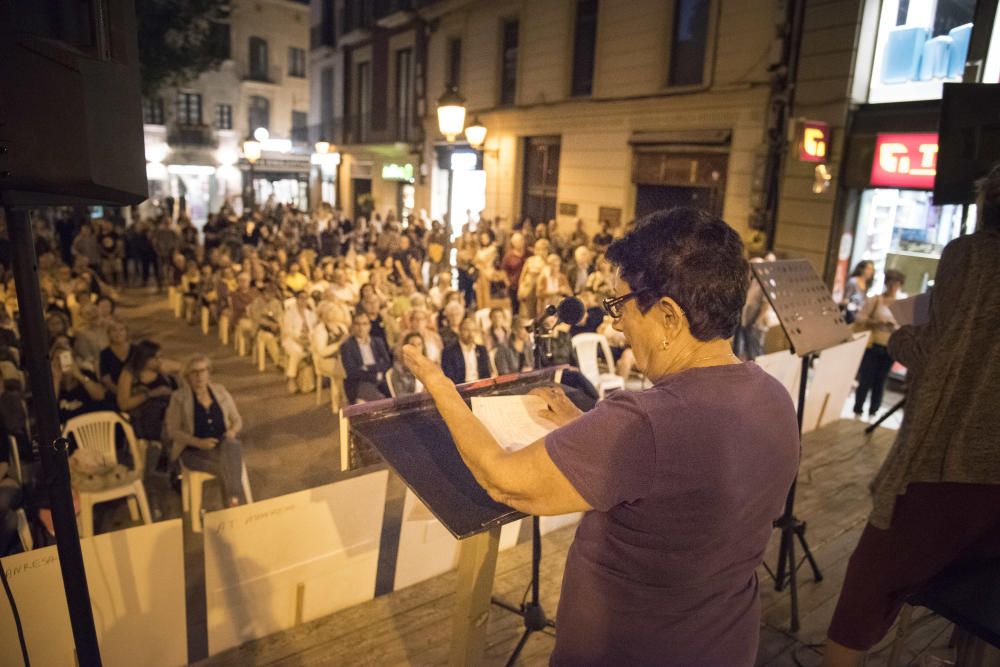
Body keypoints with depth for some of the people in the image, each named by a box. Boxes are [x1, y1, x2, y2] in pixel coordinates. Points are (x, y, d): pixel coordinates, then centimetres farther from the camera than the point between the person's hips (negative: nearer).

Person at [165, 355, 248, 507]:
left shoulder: (219, 390, 8)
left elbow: (237, 420, 13)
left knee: (231, 445, -35)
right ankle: (237, 502, -18)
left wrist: (232, 431, -11)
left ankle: (233, 502, -34)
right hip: (195, 450, -2)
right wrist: (199, 442, -17)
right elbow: (173, 431, -2)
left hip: (224, 444, 3)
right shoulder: (179, 397, -1)